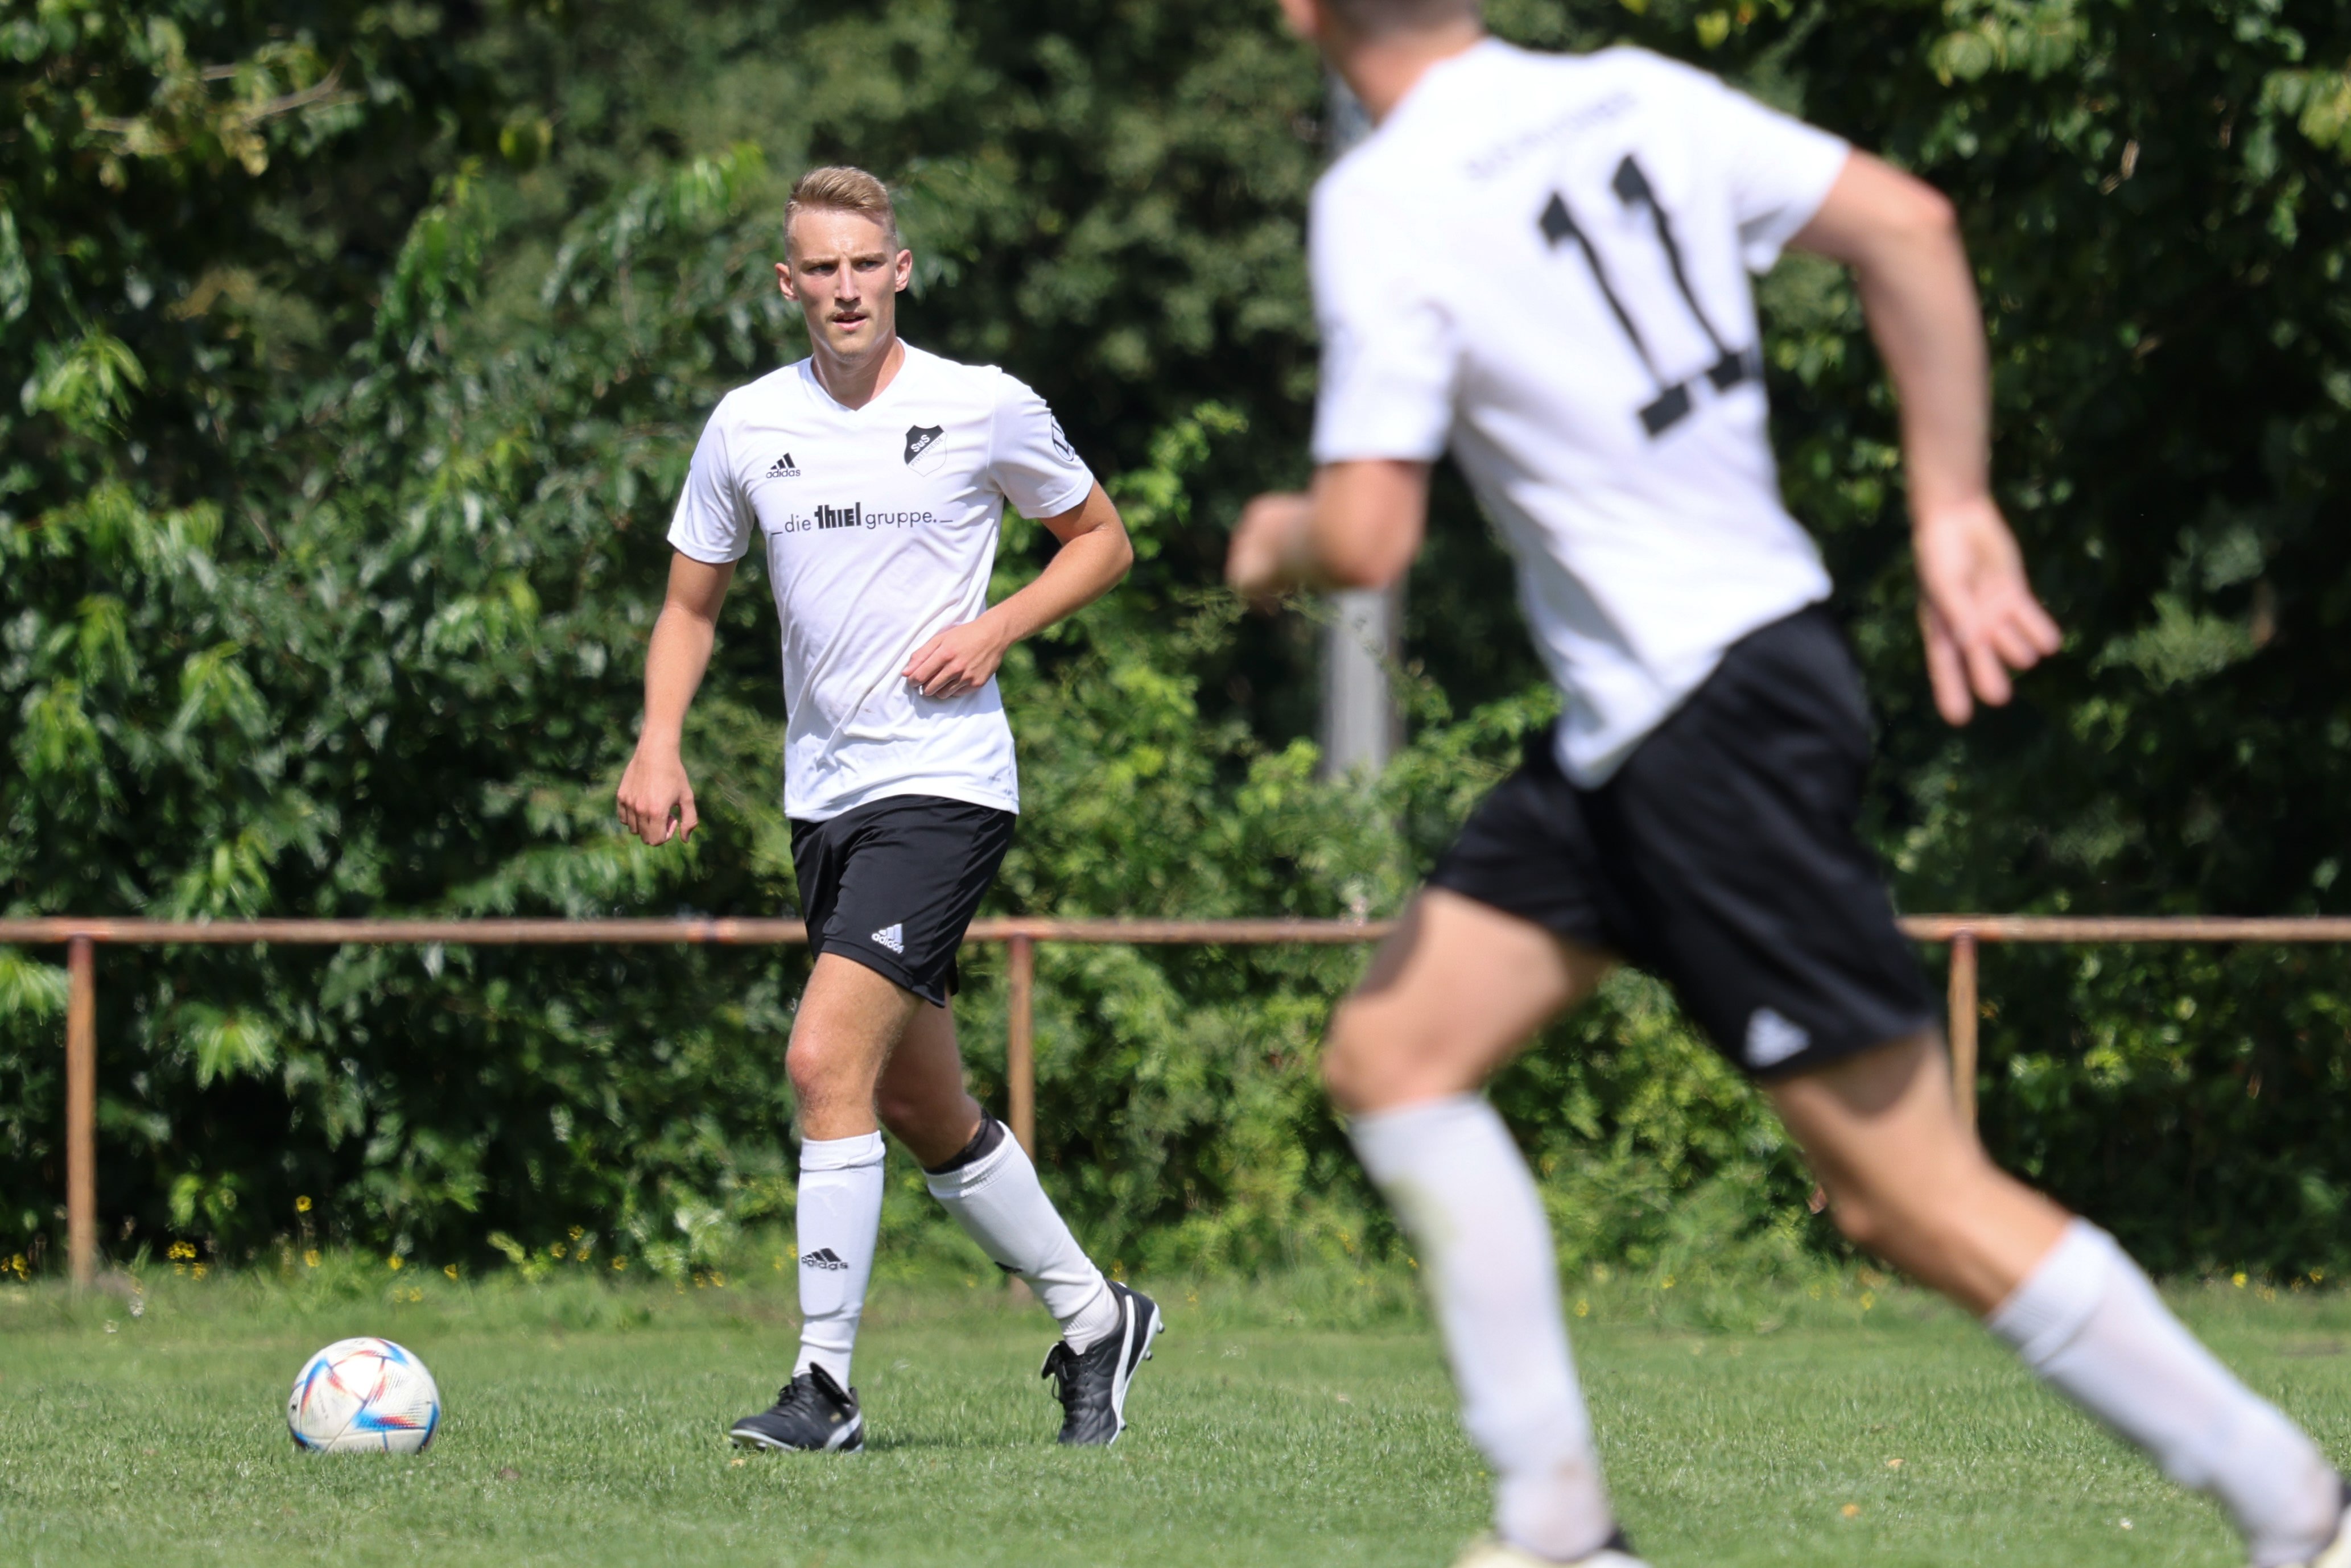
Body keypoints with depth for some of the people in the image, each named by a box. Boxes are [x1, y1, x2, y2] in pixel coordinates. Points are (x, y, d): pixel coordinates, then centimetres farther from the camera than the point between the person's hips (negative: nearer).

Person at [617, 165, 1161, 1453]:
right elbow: (692, 604, 15)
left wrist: (996, 628, -8)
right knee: (925, 1109, 12)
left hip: (944, 782, -6)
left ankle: (825, 1384, -14)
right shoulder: (748, 426, 6)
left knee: (827, 1059, -19)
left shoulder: (986, 410, -4)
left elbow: (1102, 540, 9)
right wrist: (659, 744, -2)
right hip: (823, 798, 6)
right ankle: (1091, 1313, 31)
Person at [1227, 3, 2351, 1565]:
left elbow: (1367, 540, -19)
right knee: (1392, 1054, 11)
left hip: (1720, 720, -9)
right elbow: (1910, 226, 2)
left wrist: (1277, 540, 4)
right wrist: (1956, 511, 7)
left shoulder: (1384, 206, -16)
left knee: (1916, 1198, -5)